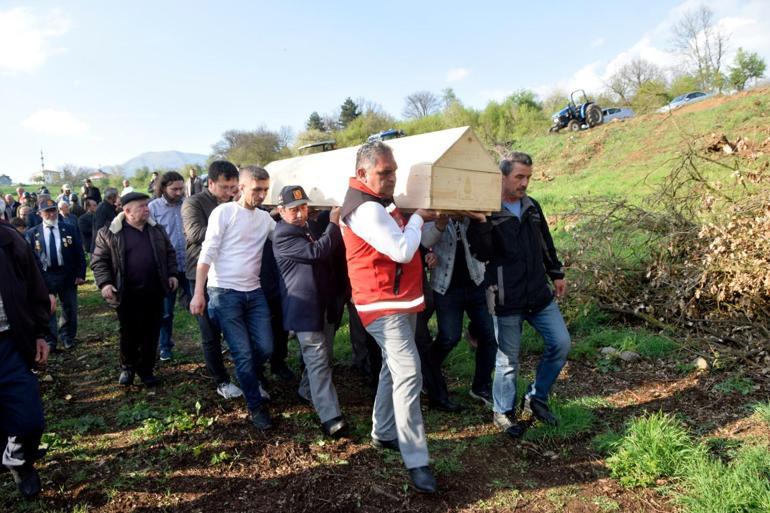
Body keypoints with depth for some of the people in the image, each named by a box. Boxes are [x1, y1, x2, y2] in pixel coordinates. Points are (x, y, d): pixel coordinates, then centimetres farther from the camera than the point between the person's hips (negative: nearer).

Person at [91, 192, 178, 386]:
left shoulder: (156, 229, 8)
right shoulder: (109, 233, -4)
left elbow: (169, 252, 17)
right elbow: (99, 261, -2)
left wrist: (172, 274, 8)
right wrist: (104, 283, -14)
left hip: (154, 292, 3)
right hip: (128, 295, -3)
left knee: (151, 333, 9)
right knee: (130, 334, 8)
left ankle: (146, 369, 24)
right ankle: (127, 368, 30)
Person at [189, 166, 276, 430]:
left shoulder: (265, 218, 10)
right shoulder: (224, 212, -6)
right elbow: (207, 254, -9)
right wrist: (198, 293, -13)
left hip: (254, 292, 5)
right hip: (224, 292, -5)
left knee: (265, 348, 6)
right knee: (243, 353, -2)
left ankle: (250, 380, 38)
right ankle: (257, 406, 14)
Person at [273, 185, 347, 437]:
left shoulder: (311, 228, 17)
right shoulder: (283, 235, -12)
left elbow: (328, 255, 27)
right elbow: (317, 251, -23)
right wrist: (334, 223, -17)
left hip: (323, 303, 9)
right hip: (304, 307, -9)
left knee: (322, 357, 17)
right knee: (318, 360, -12)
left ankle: (308, 392, 38)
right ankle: (330, 417, -13)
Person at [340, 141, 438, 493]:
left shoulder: (378, 202, 14)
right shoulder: (366, 209, -20)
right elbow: (403, 251, -24)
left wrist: (421, 221, 7)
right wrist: (417, 218, -9)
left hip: (399, 300, 11)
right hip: (383, 305, -11)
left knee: (394, 369, 17)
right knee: (408, 375, -14)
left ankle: (384, 433, 32)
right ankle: (416, 462, -8)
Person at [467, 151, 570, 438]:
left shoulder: (532, 206, 9)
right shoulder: (488, 211, -10)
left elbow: (546, 244, 19)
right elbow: (482, 254, -19)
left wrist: (557, 274, 21)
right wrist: (480, 223, -32)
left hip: (540, 295, 6)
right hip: (507, 300, -6)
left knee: (561, 343, 5)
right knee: (508, 360, 4)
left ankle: (536, 399, 25)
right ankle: (503, 412, 26)